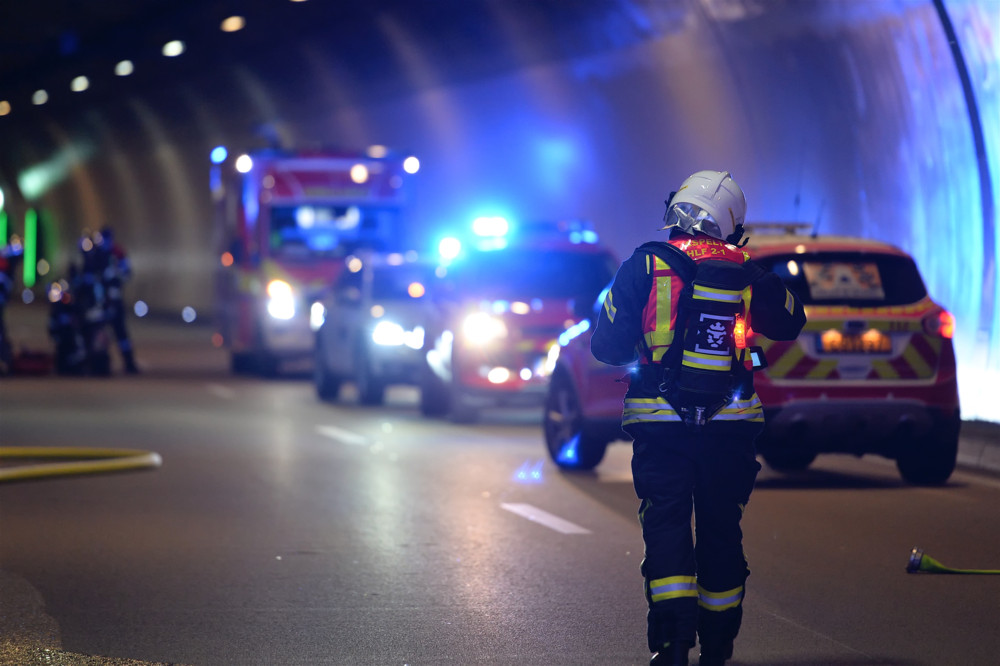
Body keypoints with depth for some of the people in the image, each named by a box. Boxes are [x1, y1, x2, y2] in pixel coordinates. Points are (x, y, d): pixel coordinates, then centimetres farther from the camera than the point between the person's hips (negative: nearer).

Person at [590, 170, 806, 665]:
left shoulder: (645, 266, -3)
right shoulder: (745, 275, 2)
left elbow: (606, 346, -3)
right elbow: (791, 322, 18)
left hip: (660, 422, -2)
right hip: (730, 422, 2)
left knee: (666, 525, -1)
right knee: (721, 527, 12)